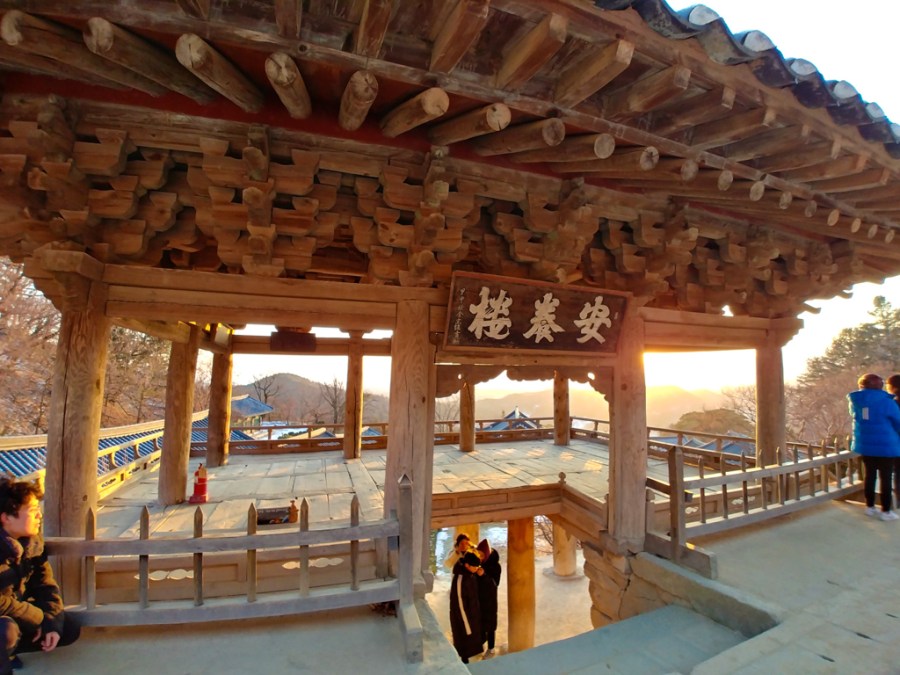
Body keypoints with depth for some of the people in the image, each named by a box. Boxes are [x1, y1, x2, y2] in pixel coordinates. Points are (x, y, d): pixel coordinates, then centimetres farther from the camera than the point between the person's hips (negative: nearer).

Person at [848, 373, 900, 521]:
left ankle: (870, 507, 21)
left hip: (864, 444, 5)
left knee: (869, 475, 14)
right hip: (885, 445, -4)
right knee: (885, 478, 4)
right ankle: (886, 511, 9)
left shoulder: (856, 401, 2)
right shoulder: (886, 401, -13)